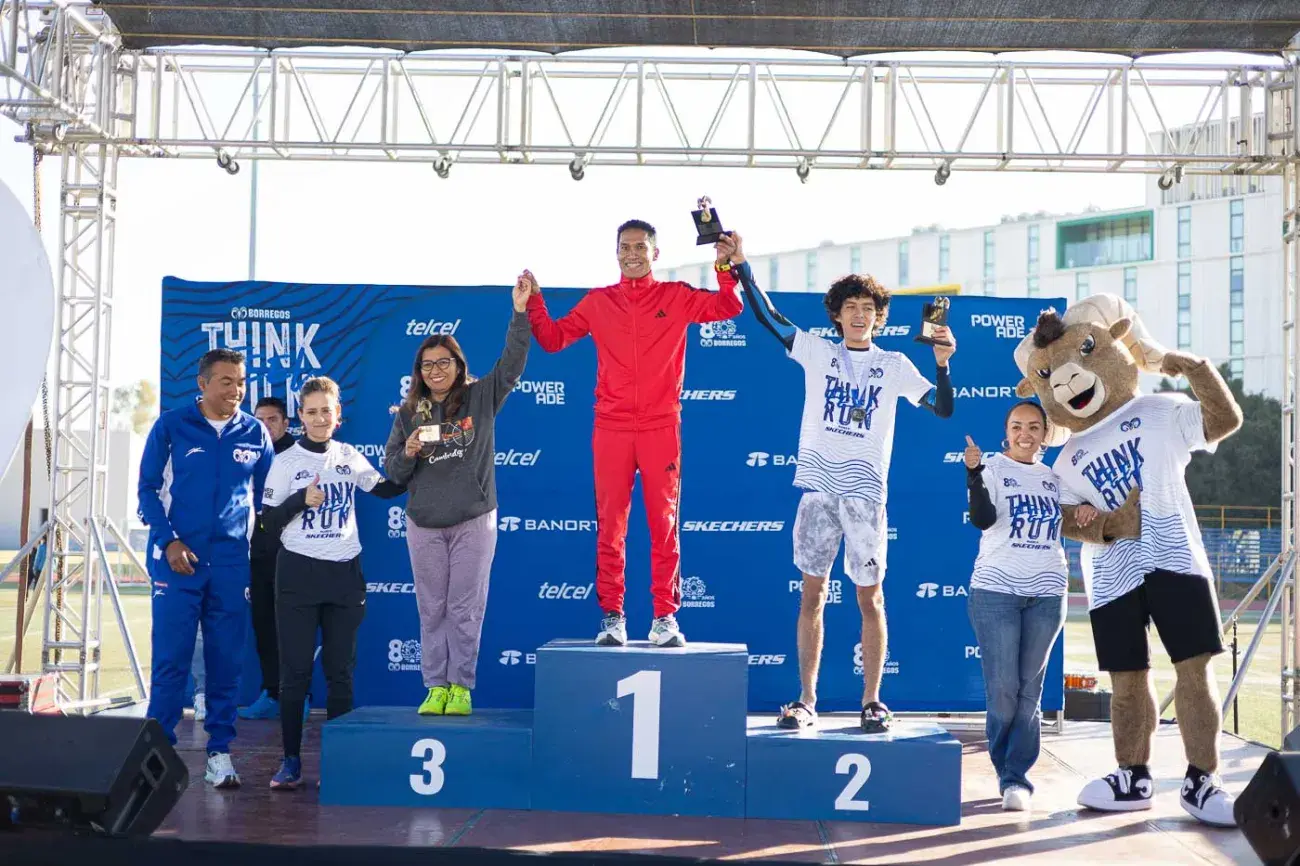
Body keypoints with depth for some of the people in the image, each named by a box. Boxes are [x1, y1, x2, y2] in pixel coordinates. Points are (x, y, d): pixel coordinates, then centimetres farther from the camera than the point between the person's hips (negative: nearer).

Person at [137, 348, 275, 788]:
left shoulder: (255, 433, 6)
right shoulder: (171, 426, 0)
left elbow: (264, 496, 13)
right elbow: (148, 488, 1)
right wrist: (168, 541, -9)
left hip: (232, 562, 2)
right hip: (177, 558, -2)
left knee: (226, 662, 5)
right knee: (170, 659, -3)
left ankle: (219, 752, 12)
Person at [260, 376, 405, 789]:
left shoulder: (349, 457, 7)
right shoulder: (285, 462, 0)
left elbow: (386, 490, 11)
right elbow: (269, 522, -1)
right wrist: (302, 499, -16)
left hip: (344, 573, 2)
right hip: (298, 573, -2)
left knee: (340, 670, 5)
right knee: (295, 670, -1)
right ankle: (291, 761, 6)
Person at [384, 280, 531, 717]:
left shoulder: (481, 398, 1)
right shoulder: (408, 413, 6)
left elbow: (512, 362, -12)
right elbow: (392, 472, 7)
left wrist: (519, 311, -22)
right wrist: (408, 454, -15)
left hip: (473, 521, -2)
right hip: (425, 525, 2)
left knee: (465, 608, 1)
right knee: (432, 610, 6)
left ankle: (461, 686, 7)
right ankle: (435, 687, 12)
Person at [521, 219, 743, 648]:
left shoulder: (677, 297, 7)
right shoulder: (598, 302, 11)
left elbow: (729, 307, 1)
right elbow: (551, 338, 13)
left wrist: (726, 266, -11)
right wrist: (534, 301, 1)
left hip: (661, 427, -1)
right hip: (611, 428, 1)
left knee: (664, 522, 1)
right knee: (610, 524, 1)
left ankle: (665, 615, 6)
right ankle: (611, 615, 6)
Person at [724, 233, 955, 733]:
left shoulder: (895, 366, 7)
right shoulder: (817, 352, 8)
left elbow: (943, 409, 3)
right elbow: (768, 318, 3)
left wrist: (942, 363, -12)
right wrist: (741, 267, -5)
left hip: (866, 492, -1)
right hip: (818, 487, 1)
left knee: (870, 596, 1)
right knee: (812, 593, 4)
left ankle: (872, 702, 9)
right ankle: (806, 700, 10)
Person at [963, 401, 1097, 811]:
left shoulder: (1056, 477, 12)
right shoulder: (993, 469, -1)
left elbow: (1073, 522, 24)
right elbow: (981, 519, -15)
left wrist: (1089, 507, 2)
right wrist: (974, 473, -29)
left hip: (1047, 593, 4)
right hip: (996, 590, -4)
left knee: (1030, 689, 4)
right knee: (1002, 688, -4)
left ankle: (1017, 778, 8)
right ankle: (1007, 774, 10)